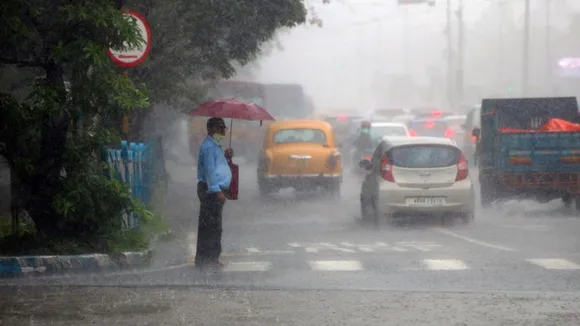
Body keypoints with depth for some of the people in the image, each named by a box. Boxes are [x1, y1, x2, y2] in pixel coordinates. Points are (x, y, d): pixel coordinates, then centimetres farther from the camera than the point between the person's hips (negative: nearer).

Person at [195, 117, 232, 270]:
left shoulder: (215, 145, 19)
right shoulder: (209, 146, -15)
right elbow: (210, 170, -21)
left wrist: (226, 157, 12)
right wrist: (217, 191, -24)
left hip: (214, 190, 11)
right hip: (211, 190, -11)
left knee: (211, 227, 13)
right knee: (211, 226, -10)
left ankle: (203, 259, 18)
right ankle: (208, 259, -9)